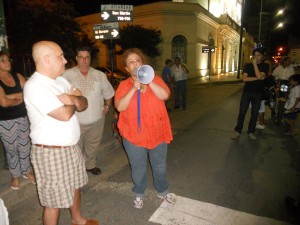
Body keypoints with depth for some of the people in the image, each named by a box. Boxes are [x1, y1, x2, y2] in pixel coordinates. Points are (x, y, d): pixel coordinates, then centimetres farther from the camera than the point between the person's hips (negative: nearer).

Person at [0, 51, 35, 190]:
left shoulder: (17, 76, 3)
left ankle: (26, 171, 33)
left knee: (25, 146, 14)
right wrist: (20, 98, -6)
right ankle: (15, 176, 28)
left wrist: (11, 96, -17)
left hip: (22, 117, 4)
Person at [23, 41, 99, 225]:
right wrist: (73, 101, -6)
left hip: (71, 147, 9)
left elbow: (83, 105, 4)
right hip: (51, 152, -8)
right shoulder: (35, 86, -21)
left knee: (75, 186, 24)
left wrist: (74, 99, -18)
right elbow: (65, 115, -26)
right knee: (54, 200, 8)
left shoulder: (60, 81, 6)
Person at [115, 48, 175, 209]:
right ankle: (139, 194, 40)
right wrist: (134, 88, -25)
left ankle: (162, 191, 44)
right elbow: (120, 107, -17)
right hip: (134, 135, -1)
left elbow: (165, 96, -17)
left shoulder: (155, 80, -1)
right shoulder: (124, 85, -4)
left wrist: (149, 81, -26)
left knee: (160, 165, 19)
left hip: (157, 132, 2)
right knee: (138, 168, 15)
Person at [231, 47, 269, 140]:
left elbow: (259, 76, -18)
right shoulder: (248, 65, 3)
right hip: (246, 92, 0)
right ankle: (237, 131, 10)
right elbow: (244, 78, -10)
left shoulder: (265, 66, 0)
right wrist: (257, 78, -15)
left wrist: (255, 64, -16)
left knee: (254, 113, 7)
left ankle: (251, 131, 20)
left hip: (258, 94, 0)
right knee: (242, 112, 1)